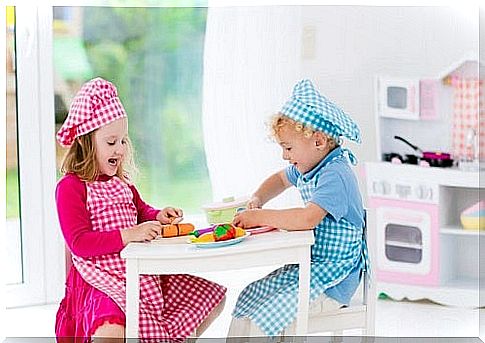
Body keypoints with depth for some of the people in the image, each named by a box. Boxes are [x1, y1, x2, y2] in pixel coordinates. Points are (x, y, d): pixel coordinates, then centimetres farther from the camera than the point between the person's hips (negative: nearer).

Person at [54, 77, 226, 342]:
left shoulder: (121, 183, 16)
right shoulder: (70, 187, -9)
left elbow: (141, 212, 32)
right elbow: (79, 242, -19)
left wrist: (159, 217, 8)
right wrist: (128, 234, -27)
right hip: (102, 281, -8)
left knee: (213, 297, 7)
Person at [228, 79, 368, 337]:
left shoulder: (335, 175, -22)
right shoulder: (306, 168, 9)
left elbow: (307, 218, -37)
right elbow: (280, 179, 33)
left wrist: (260, 217, -25)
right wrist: (258, 199, 12)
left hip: (333, 277, -10)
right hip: (309, 266, 10)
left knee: (268, 313, -21)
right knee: (248, 296, 3)